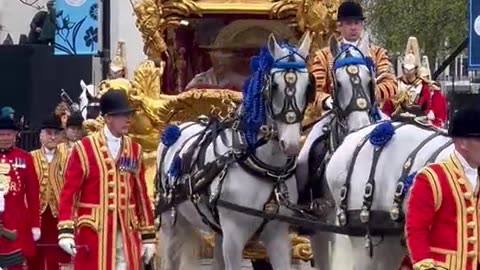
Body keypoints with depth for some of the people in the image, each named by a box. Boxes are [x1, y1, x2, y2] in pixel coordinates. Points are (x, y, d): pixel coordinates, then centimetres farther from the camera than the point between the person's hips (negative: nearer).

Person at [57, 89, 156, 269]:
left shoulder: (134, 150, 10)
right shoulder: (84, 149, -4)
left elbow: (141, 195, 12)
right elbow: (69, 193, -7)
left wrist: (148, 236, 10)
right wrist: (65, 231, -17)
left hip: (126, 233, 4)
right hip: (93, 232, -4)